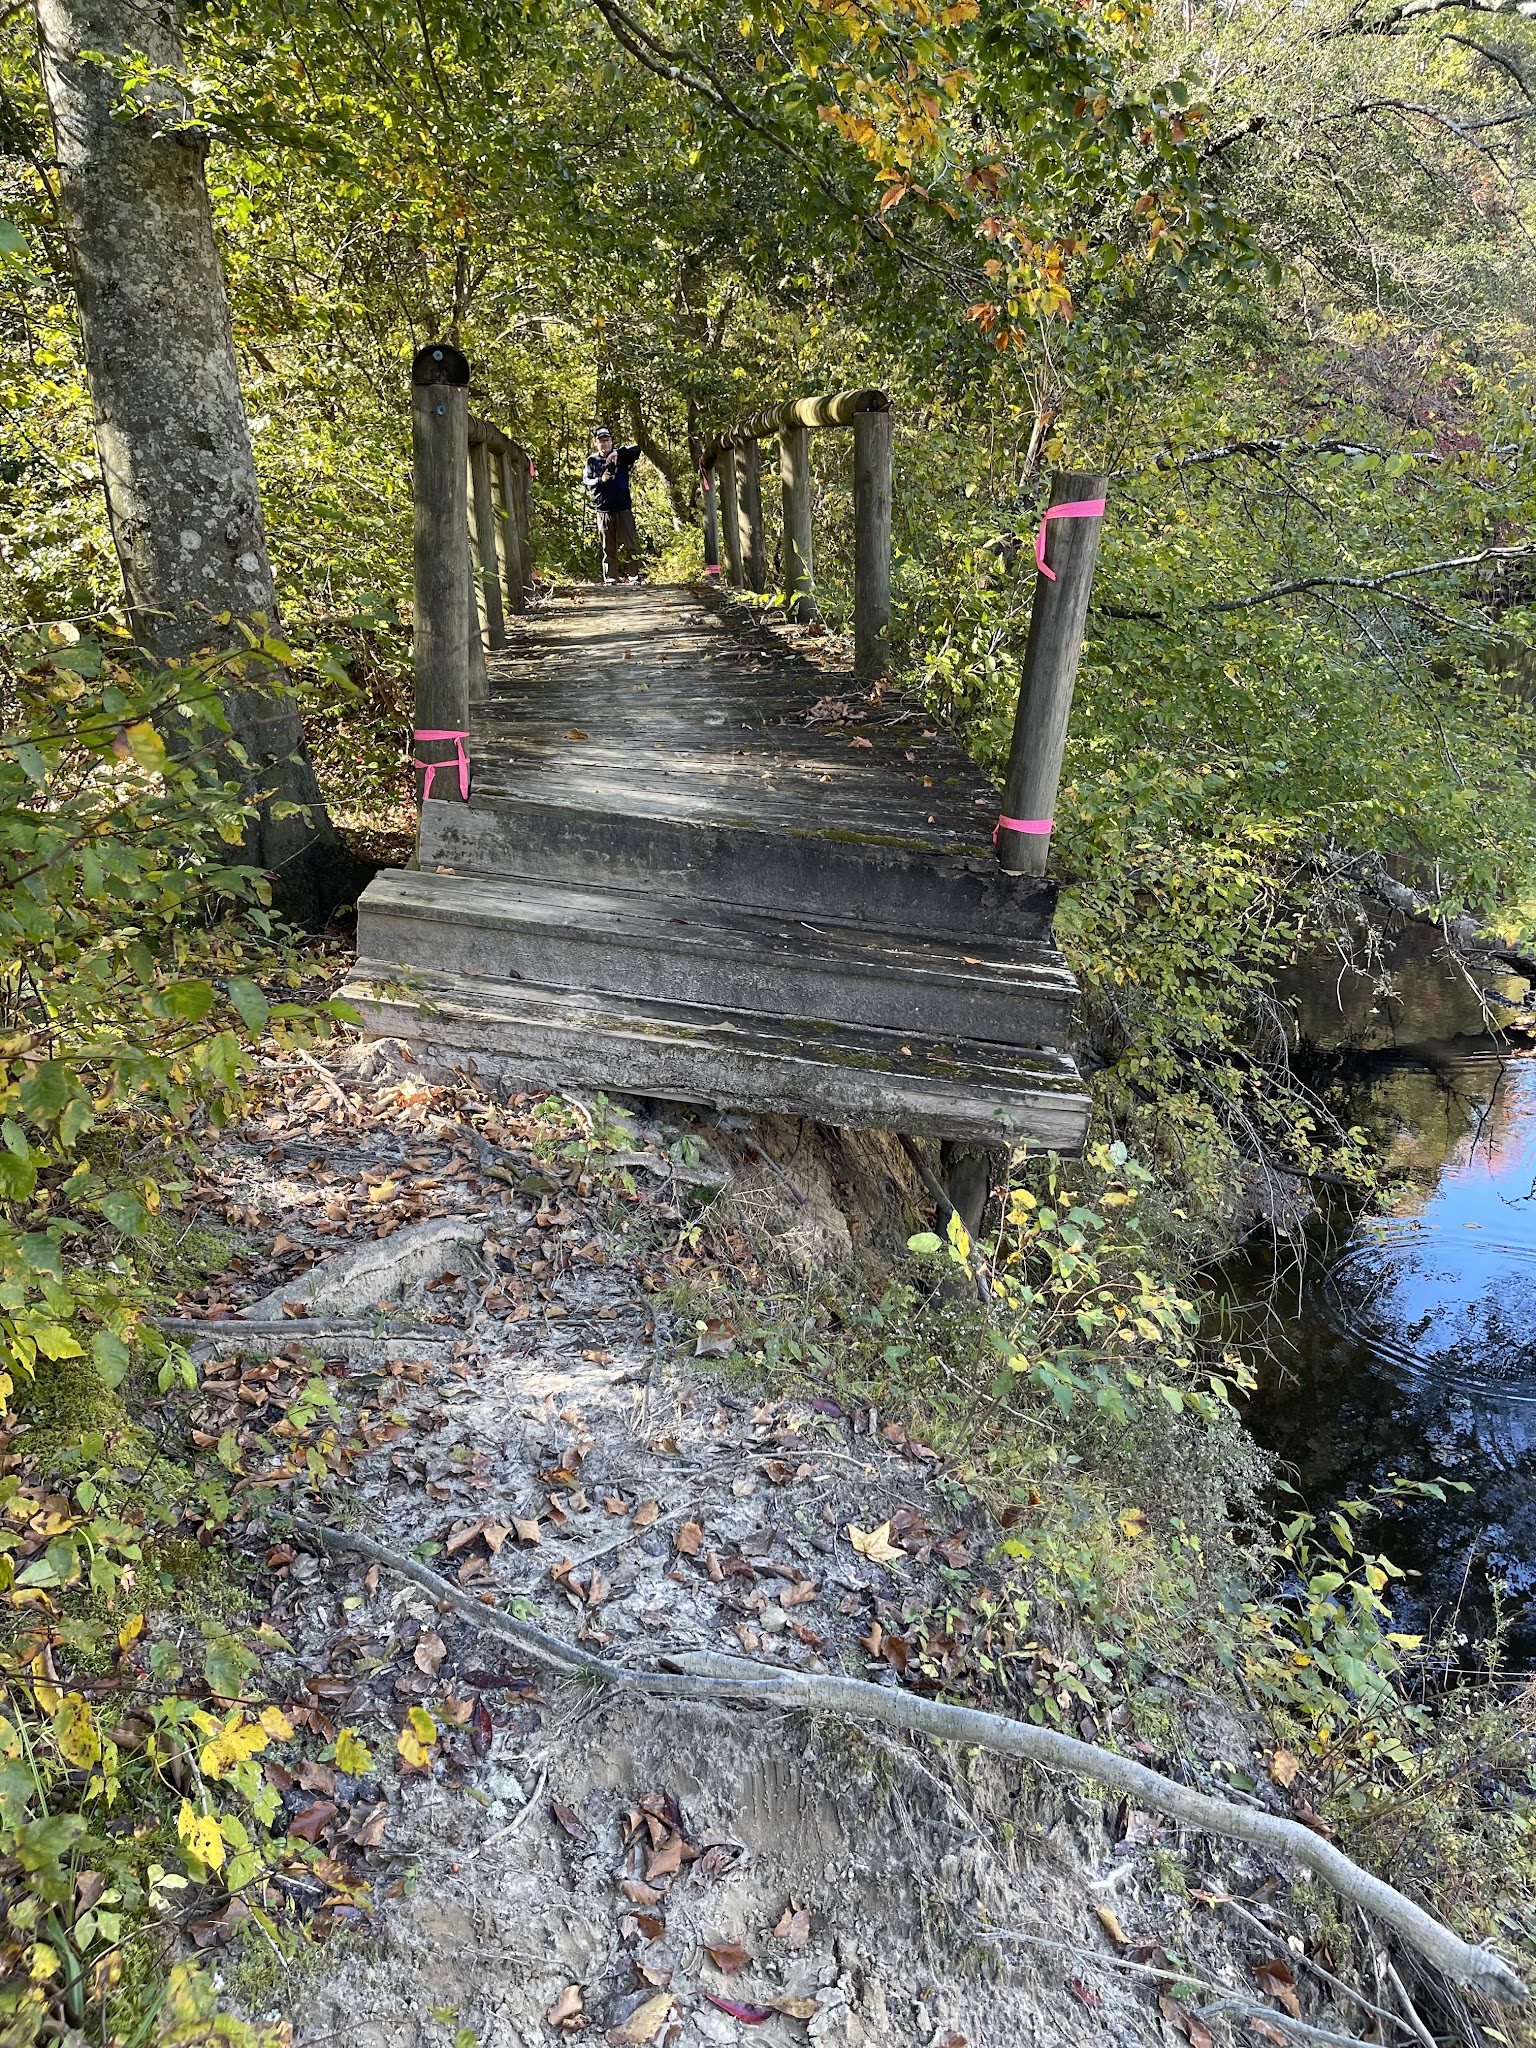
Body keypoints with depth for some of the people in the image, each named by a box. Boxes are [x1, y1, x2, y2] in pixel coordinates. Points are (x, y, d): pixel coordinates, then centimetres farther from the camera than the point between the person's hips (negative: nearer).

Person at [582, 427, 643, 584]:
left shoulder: (621, 456, 6)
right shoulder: (592, 461, 9)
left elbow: (636, 451, -10)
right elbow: (586, 481, 1)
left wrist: (617, 454, -22)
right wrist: (600, 480, -17)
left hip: (623, 508, -1)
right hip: (603, 510, 1)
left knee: (631, 545, -2)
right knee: (608, 548, 4)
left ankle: (636, 576, 3)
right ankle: (610, 578, 8)